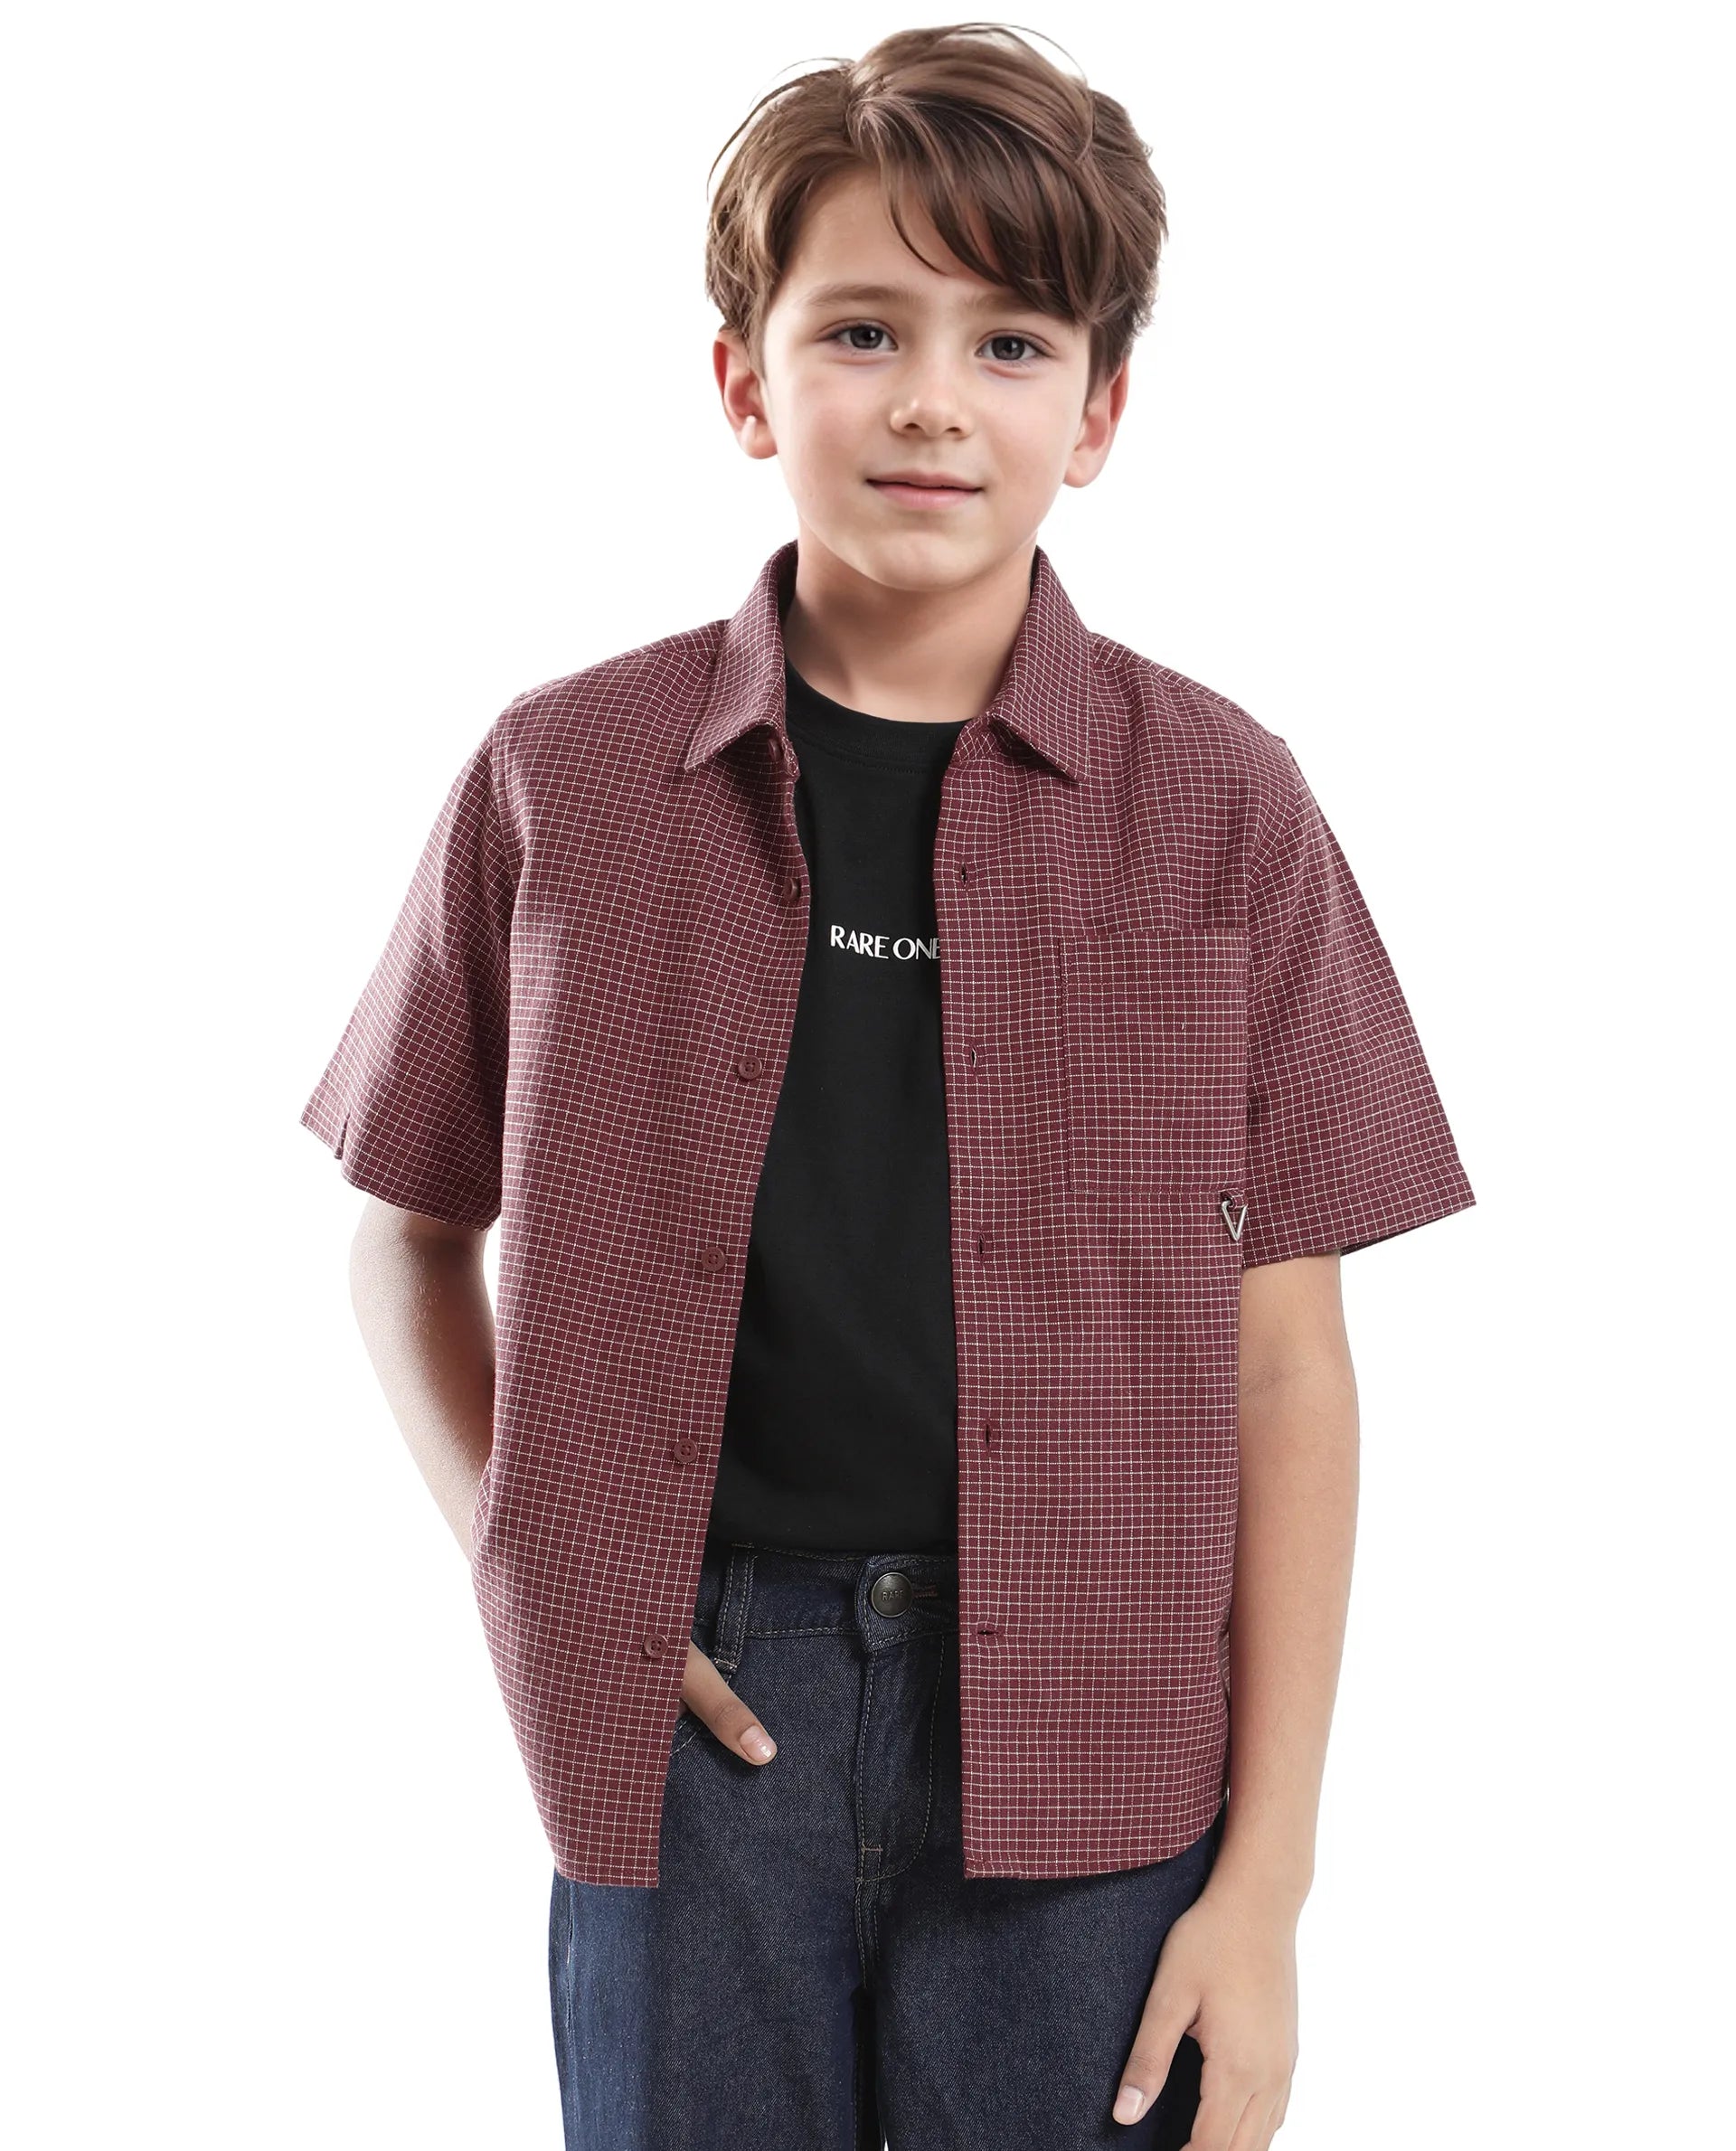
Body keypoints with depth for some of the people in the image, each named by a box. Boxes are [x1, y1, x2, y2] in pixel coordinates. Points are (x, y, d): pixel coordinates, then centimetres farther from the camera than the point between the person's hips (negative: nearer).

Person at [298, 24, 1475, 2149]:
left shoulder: (1217, 803, -2)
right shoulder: (561, 779, 0)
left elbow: (1284, 1369, -2)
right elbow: (412, 1229, 12)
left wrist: (1265, 1881, -4)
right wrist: (519, 1569, -1)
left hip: (1084, 1742, 0)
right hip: (689, 1716, 1)